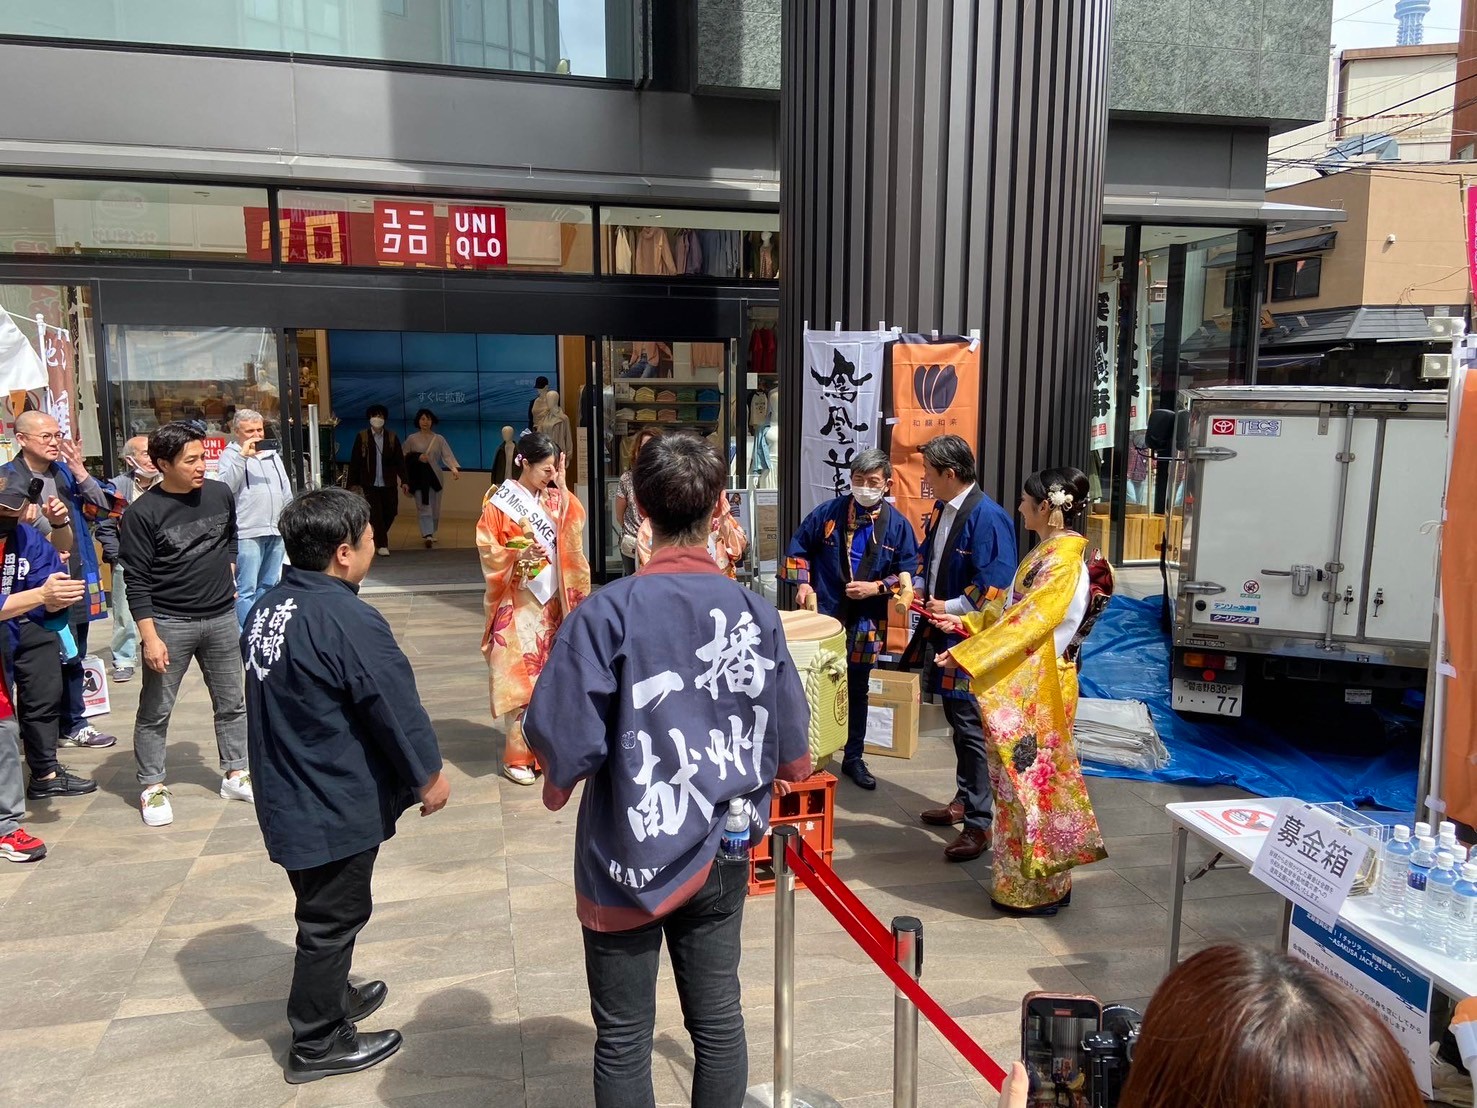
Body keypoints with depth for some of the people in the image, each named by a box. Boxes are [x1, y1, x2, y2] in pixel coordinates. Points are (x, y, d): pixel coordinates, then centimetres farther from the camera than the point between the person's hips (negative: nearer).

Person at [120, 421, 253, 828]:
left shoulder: (221, 494, -2)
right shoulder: (142, 513, -13)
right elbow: (137, 582, -12)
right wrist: (149, 636, -16)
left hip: (222, 618, 4)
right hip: (169, 623, -4)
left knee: (231, 703, 12)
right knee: (155, 711, 6)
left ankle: (235, 773, 26)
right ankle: (153, 787, 20)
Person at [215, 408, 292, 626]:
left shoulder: (272, 454, 18)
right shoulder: (231, 454, 1)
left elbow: (286, 491, 23)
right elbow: (225, 486, -16)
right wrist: (242, 456, -20)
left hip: (275, 531, 6)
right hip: (248, 534, -6)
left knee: (268, 586, 13)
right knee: (246, 590, -7)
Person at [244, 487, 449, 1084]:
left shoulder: (267, 607, 2)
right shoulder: (348, 620, -27)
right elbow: (397, 708, -21)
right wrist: (429, 775, -5)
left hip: (288, 797, 9)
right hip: (337, 806, -9)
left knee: (325, 910, 26)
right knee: (332, 919, 9)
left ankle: (332, 997, 45)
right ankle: (317, 1044, 25)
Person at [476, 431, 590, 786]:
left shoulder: (552, 499, 10)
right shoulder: (499, 502, -7)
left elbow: (576, 523, -3)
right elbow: (487, 551, -9)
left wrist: (562, 485, -5)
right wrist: (521, 554, -24)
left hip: (549, 600, 6)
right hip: (517, 603, -6)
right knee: (518, 675, -4)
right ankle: (517, 756, 4)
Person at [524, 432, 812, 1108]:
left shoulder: (608, 613, -19)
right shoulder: (756, 613, -8)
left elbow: (564, 739, -20)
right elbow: (792, 752, -1)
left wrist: (559, 784, 3)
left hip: (627, 859, -3)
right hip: (721, 857, 3)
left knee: (623, 1040, 14)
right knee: (718, 1020, 19)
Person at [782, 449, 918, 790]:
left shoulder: (897, 525, -2)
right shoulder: (827, 513, -2)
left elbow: (906, 573, 1)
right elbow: (798, 548, 7)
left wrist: (877, 587, -13)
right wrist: (803, 584, -5)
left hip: (866, 622, 1)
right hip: (824, 614, -1)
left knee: (857, 691, 14)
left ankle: (854, 758, 28)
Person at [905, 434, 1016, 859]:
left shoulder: (987, 517, -19)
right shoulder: (941, 511, 9)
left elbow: (996, 582, -23)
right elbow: (927, 556, 24)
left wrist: (951, 608, -18)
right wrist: (919, 589, 7)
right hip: (945, 634, 9)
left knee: (972, 726, -5)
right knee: (957, 720, 20)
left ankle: (979, 824, 4)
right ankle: (963, 801, 35)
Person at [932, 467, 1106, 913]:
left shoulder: (1064, 558, -18)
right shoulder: (1043, 553, 12)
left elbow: (1030, 620, -24)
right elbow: (1011, 610, 18)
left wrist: (967, 654, -24)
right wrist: (963, 624, 13)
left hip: (1038, 689, -9)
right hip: (1022, 684, 9)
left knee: (1028, 779, 0)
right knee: (1037, 778, 16)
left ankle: (1034, 890, 14)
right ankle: (1049, 883, 28)